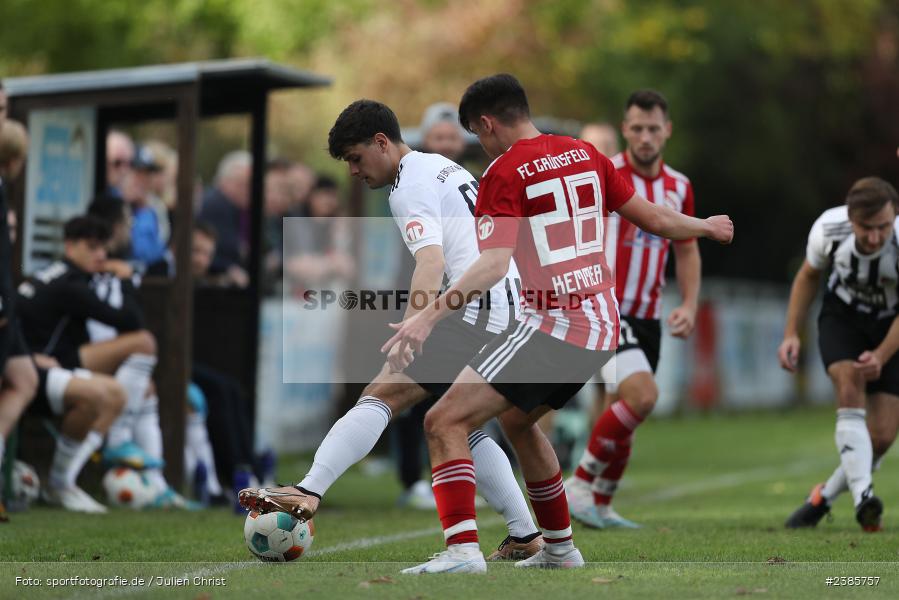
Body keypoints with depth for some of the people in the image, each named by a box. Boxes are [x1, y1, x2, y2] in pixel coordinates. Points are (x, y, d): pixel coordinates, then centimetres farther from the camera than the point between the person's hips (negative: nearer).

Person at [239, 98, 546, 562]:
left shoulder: (411, 186, -7)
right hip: (511, 313, 10)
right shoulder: (444, 168, 23)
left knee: (383, 394, -15)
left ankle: (308, 492, -26)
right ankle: (525, 538, 18)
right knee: (462, 428, 19)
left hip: (477, 313, -10)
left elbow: (431, 264, -23)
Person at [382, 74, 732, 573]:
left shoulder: (503, 173, -8)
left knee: (445, 423, -9)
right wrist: (707, 227, 36)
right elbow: (654, 219, 17)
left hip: (550, 325, -8)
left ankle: (462, 549, -23)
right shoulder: (585, 155, 11)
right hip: (602, 328, 8)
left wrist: (431, 314, -28)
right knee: (516, 419, 29)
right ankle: (560, 550, 34)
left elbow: (493, 264, -21)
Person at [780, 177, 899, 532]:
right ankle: (862, 495, -37)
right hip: (842, 318, 0)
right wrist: (791, 334, -6)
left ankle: (825, 497, 14)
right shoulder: (828, 228, -26)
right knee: (850, 386, -30)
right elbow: (808, 276, -2)